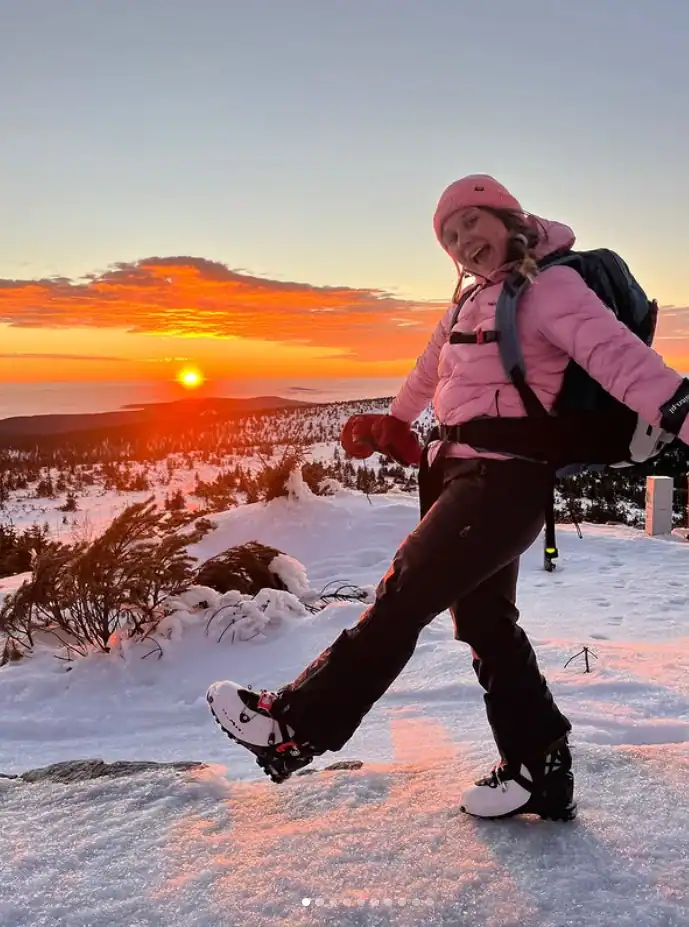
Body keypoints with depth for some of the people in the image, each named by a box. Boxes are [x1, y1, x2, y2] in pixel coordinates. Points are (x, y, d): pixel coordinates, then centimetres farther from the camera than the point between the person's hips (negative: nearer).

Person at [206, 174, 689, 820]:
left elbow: (614, 353, -24)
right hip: (468, 473, 10)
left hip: (504, 480, -10)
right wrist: (394, 423, 43)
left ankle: (293, 727, 1)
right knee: (485, 621, 11)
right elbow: (434, 364, 32)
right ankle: (540, 768, 21)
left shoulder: (548, 286, -9)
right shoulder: (477, 298, 18)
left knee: (403, 595, -8)